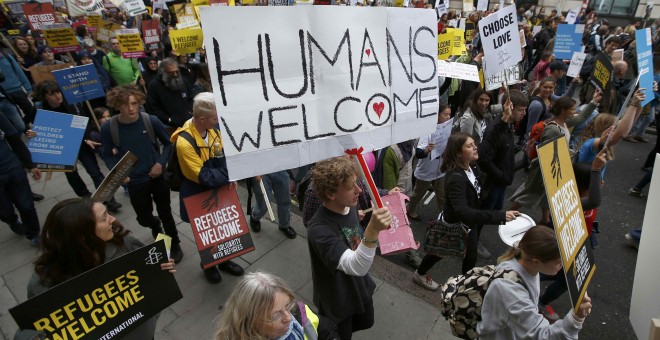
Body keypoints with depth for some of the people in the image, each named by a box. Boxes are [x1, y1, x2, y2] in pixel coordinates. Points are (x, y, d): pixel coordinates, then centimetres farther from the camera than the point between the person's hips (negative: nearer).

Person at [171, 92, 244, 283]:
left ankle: (224, 260, 42)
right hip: (198, 196, -5)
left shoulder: (213, 129, -9)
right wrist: (229, 176, -21)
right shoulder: (184, 142, -30)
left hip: (218, 190, 6)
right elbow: (204, 176, -28)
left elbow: (223, 160, 0)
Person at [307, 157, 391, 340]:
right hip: (337, 300, -7)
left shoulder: (349, 207, -12)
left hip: (360, 286, 7)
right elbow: (355, 267, -44)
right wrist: (372, 230, -57)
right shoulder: (319, 229, -36)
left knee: (366, 323, 29)